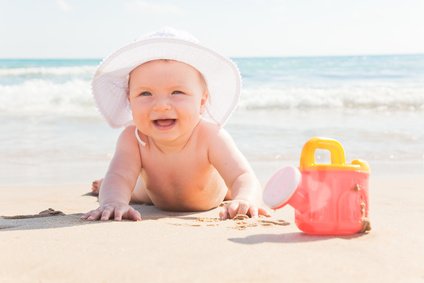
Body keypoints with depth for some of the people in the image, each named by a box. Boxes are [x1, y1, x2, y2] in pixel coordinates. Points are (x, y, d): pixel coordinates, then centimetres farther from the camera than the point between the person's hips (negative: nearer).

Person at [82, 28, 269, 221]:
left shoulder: (211, 136, -45)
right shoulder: (132, 138, -39)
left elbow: (244, 178, -53)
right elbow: (119, 176, -49)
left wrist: (244, 200, -79)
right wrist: (114, 202, -75)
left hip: (212, 194, -1)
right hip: (156, 199, 1)